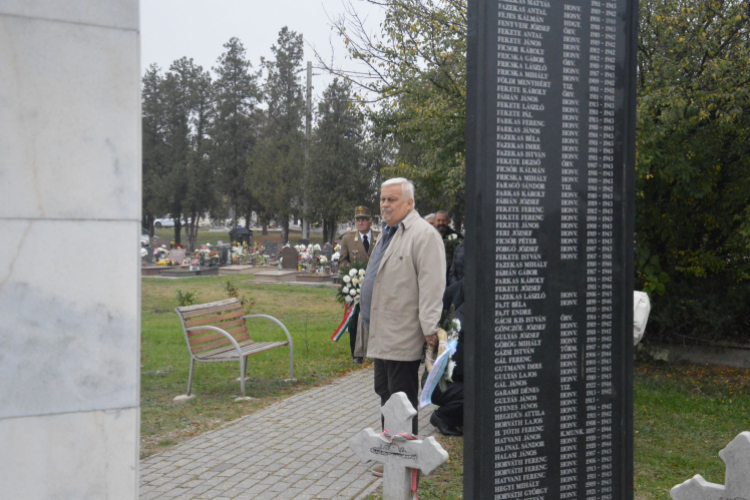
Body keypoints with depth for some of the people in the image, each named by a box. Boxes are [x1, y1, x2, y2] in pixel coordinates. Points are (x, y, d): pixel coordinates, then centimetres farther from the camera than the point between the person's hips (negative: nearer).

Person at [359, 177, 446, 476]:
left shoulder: (423, 235, -13)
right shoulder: (388, 233, 18)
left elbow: (431, 284, -20)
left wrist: (430, 328, -24)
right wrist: (368, 319, 24)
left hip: (403, 337, -10)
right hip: (382, 335, 10)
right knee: (385, 393, 17)